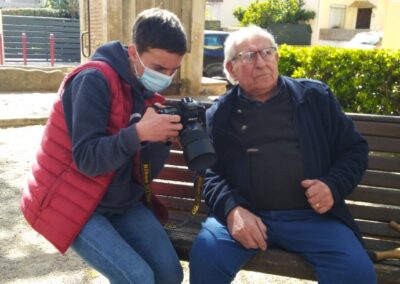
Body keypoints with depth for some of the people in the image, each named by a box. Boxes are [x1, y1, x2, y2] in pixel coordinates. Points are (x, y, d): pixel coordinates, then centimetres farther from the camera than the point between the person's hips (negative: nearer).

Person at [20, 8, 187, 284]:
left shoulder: (148, 92, 1)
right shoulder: (95, 79, -19)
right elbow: (87, 159, -24)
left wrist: (162, 140, -20)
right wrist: (138, 133, -36)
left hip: (122, 202, 7)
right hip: (72, 204, -6)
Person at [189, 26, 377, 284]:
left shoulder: (315, 96, 12)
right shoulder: (219, 114, 10)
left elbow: (354, 149, 14)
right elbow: (208, 170, 5)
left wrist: (334, 186, -5)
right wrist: (232, 209, -14)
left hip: (312, 215, 1)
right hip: (246, 214, 0)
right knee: (205, 255, -27)